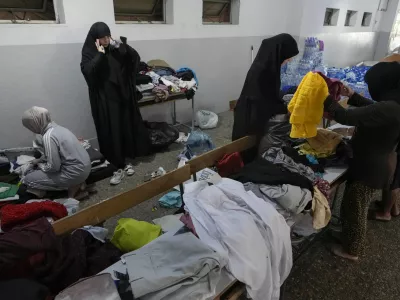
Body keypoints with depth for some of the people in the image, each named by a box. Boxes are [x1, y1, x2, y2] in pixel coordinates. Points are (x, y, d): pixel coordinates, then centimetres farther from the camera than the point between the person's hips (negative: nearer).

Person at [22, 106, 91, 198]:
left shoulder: (48, 136, -21)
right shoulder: (56, 127, 7)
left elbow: (53, 167, -19)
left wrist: (40, 166, 0)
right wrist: (39, 160, 22)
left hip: (76, 172, -9)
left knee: (28, 179, -1)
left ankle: (72, 185, -2)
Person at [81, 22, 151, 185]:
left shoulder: (116, 49, 6)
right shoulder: (89, 52, -4)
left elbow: (135, 58, 2)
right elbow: (87, 71, -19)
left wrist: (121, 46, -10)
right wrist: (100, 54, -19)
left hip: (122, 95, 4)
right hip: (104, 99, -3)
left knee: (126, 128, 8)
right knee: (111, 132, -2)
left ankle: (124, 162, 24)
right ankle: (120, 167, 6)